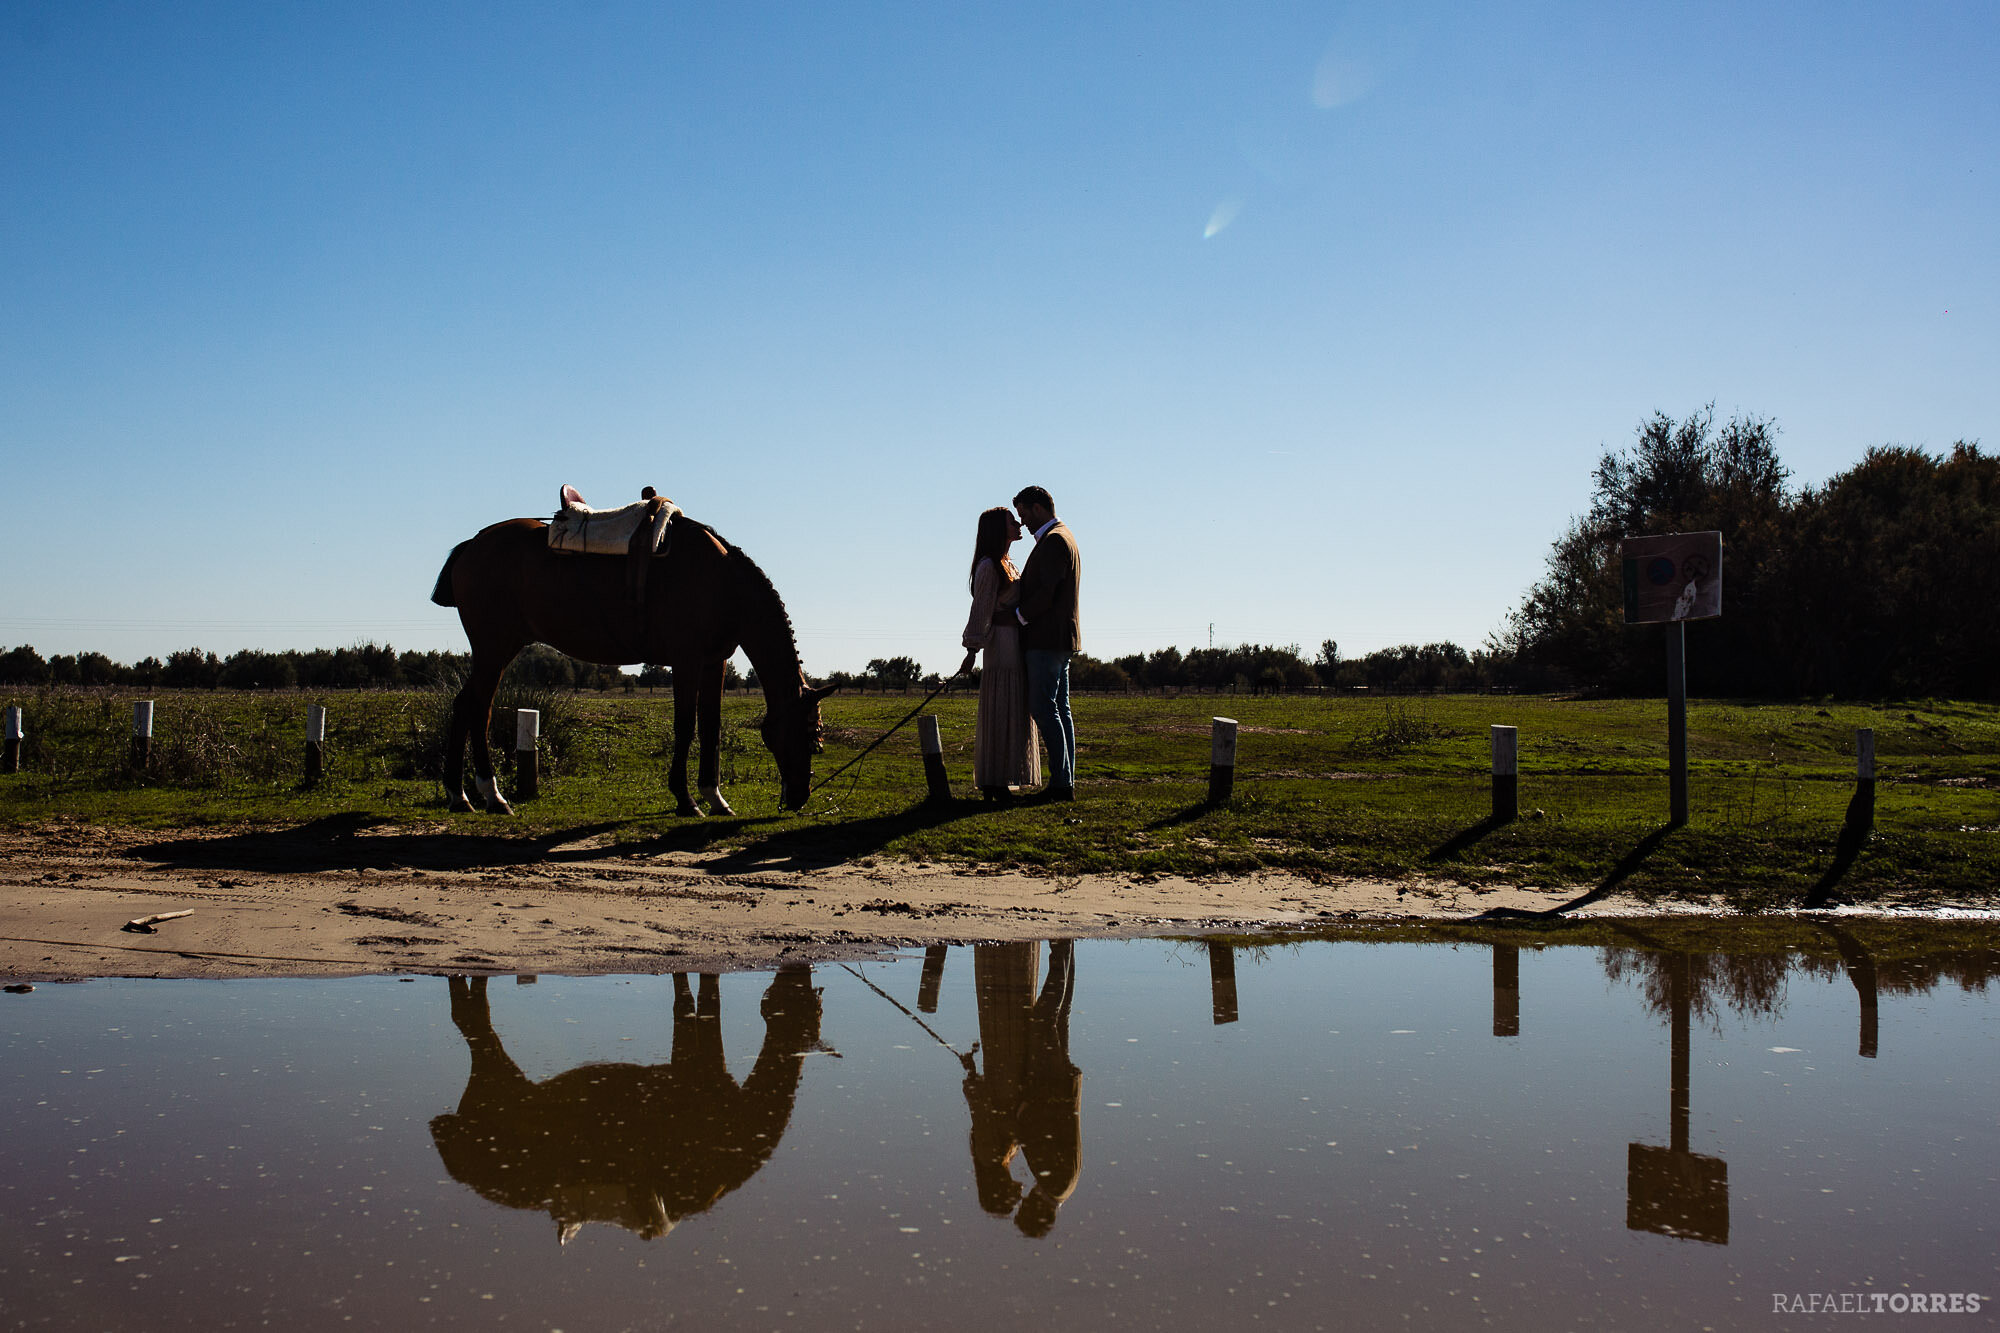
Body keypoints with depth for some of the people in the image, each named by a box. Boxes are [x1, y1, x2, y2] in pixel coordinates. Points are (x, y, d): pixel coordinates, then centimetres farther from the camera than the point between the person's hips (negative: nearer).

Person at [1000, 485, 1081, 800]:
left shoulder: (1053, 541, -13)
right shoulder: (1064, 538, 20)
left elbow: (1047, 593, -21)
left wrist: (1018, 616, -8)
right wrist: (1017, 594, -2)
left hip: (1047, 640, -10)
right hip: (1059, 639, 10)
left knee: (1044, 708, -10)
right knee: (1059, 709, 9)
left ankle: (1061, 782, -12)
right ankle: (1066, 782, 10)